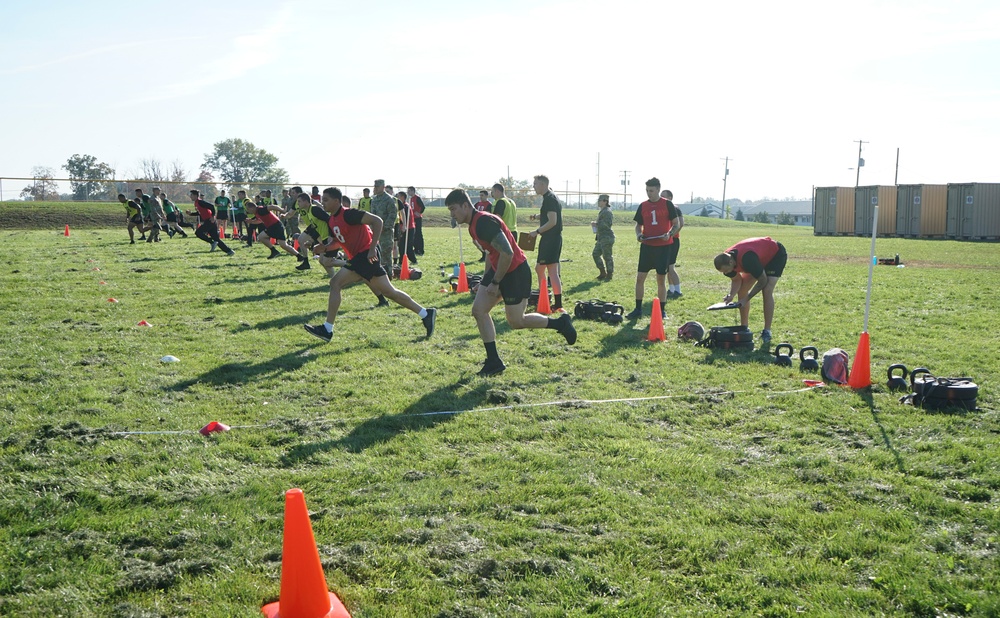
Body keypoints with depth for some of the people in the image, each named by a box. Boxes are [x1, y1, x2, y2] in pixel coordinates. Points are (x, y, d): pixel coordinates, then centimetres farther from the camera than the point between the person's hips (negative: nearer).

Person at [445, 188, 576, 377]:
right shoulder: (474, 225, 8)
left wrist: (495, 283, -20)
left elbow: (507, 253, -28)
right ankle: (494, 362, 6)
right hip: (499, 270, 10)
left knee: (516, 321, -1)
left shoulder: (484, 222, -24)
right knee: (478, 310, 1)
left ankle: (561, 323, 20)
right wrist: (485, 281, 18)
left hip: (516, 271, -10)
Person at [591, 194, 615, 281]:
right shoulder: (602, 211, 18)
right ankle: (603, 273, 20)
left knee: (607, 256, -4)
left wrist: (596, 224, -16)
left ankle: (609, 275, 5)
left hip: (607, 238, -11)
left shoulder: (607, 212, -13)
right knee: (596, 254, 11)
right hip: (601, 238, 11)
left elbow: (608, 224, -23)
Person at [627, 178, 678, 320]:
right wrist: (638, 234, -8)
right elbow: (638, 224, 14)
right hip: (647, 246, 3)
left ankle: (662, 310, 14)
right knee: (640, 277, -1)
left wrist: (669, 234, -20)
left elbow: (676, 223, -1)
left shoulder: (667, 204, -2)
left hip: (663, 246, -3)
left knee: (661, 279, 3)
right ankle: (638, 309, 8)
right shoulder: (643, 206, 7)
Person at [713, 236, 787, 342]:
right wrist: (731, 295, -24)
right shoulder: (726, 260, -21)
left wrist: (747, 299, -30)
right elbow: (737, 280, -5)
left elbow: (763, 281, -31)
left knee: (767, 291, -22)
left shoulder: (747, 259, -44)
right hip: (762, 256, 8)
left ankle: (767, 331, -15)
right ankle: (744, 328, 11)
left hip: (776, 254, -8)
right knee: (742, 291, 1)